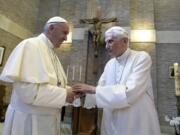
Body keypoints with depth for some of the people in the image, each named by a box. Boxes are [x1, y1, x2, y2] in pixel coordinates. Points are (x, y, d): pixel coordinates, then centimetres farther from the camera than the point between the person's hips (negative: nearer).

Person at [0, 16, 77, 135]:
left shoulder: (52, 53, 10)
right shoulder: (31, 45, -16)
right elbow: (27, 89, -26)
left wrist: (70, 90, -1)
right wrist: (64, 94, -21)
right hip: (30, 119, -8)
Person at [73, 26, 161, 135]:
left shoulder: (142, 58, -13)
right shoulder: (109, 64, 5)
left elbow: (129, 93, -26)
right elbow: (101, 90, 5)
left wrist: (93, 89, -24)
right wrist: (83, 93, -11)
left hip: (137, 126, -5)